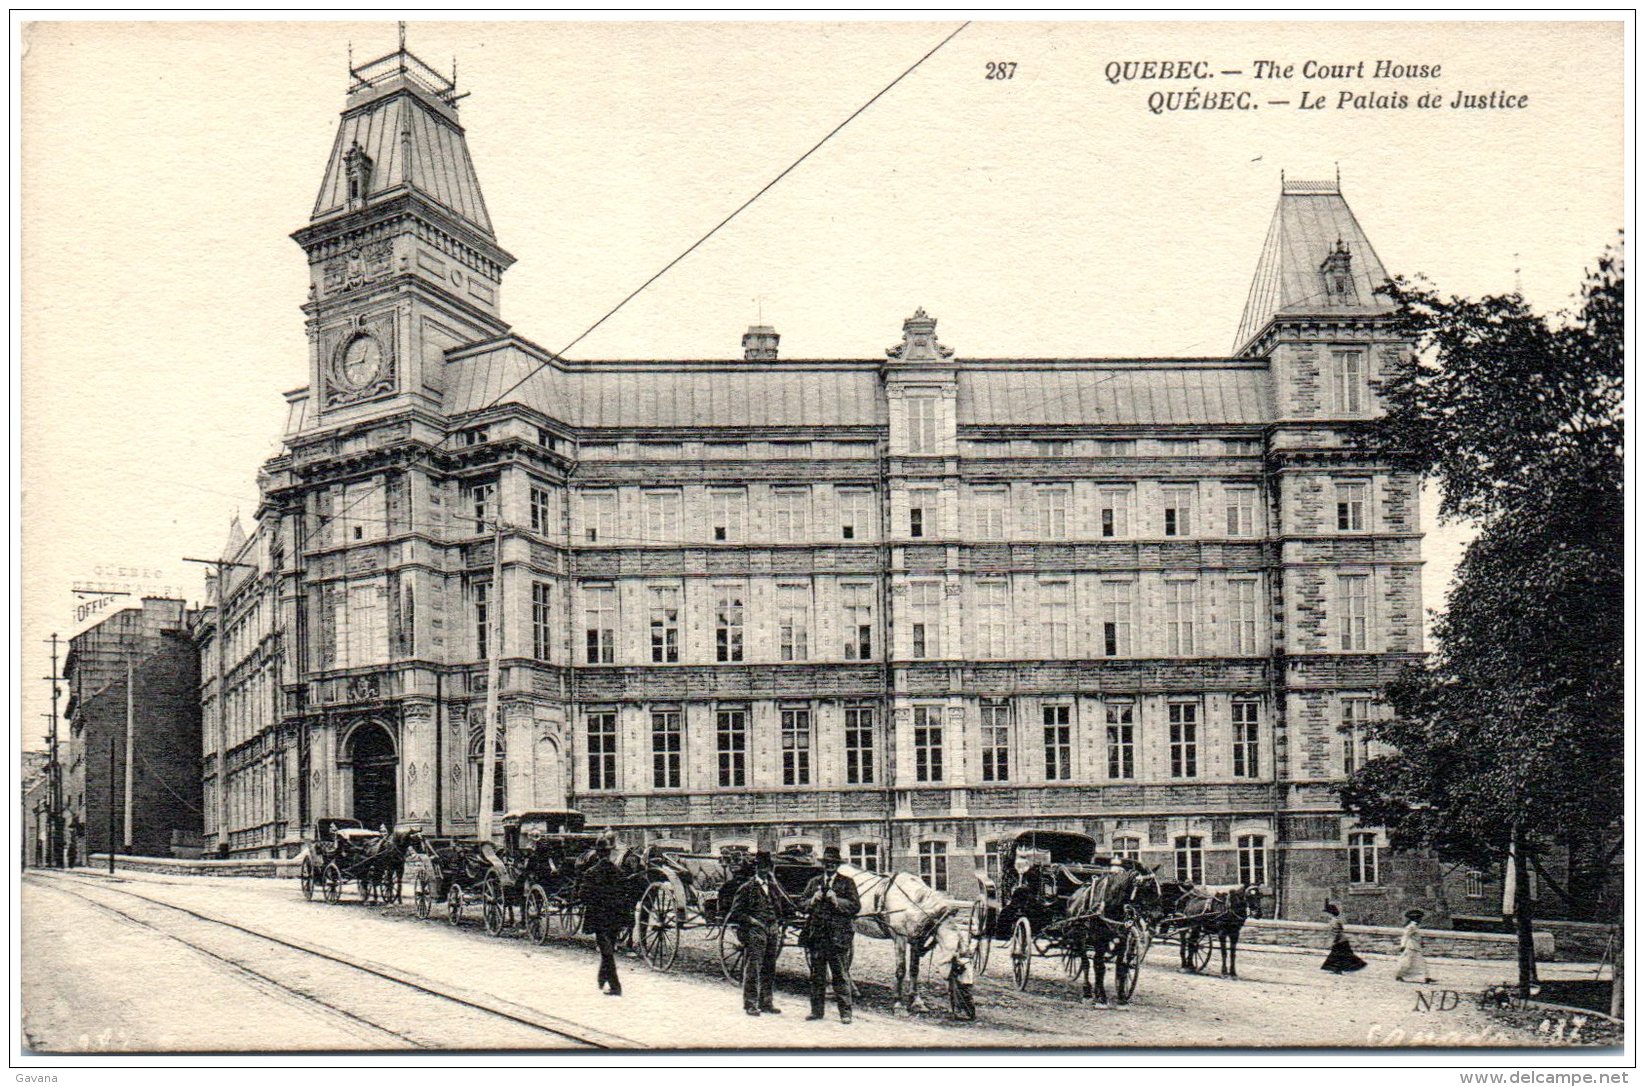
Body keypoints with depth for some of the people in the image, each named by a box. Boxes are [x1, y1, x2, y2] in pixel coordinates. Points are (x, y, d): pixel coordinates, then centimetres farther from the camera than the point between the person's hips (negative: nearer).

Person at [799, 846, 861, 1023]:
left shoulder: (847, 882, 4)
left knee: (840, 975, -2)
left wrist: (836, 900, -15)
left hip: (838, 936, -4)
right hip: (816, 934, 4)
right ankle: (816, 1010, 16)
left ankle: (845, 1012, 1)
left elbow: (856, 906, -4)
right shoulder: (814, 882, 15)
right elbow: (801, 904, 12)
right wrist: (813, 900, -7)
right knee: (817, 975, 9)